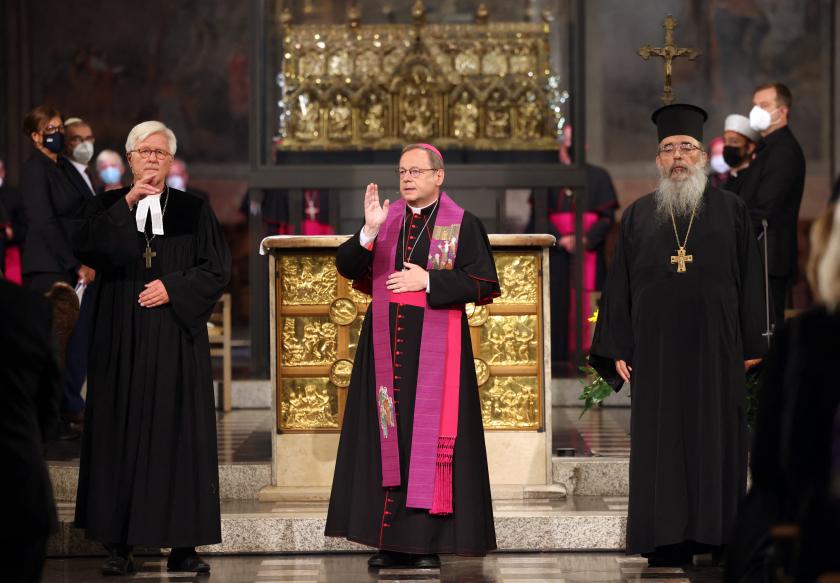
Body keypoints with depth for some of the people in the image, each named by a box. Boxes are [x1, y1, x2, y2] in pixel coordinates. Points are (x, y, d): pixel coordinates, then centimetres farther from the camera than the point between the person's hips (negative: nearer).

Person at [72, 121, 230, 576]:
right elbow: (84, 245, -11)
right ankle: (118, 544, -1)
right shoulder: (107, 207, 8)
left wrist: (173, 287, -9)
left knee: (179, 433, -2)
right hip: (121, 341, 0)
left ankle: (183, 545, 0)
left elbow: (216, 270, 5)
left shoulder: (193, 210, 10)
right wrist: (127, 204, -18)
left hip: (177, 341, 0)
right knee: (120, 433, -3)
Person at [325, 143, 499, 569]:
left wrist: (429, 281, -13)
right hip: (386, 342, 4)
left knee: (430, 438, -4)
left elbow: (483, 282, -5)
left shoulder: (462, 224, 0)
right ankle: (391, 543, 7)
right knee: (386, 436, 2)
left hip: (435, 346, -4)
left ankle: (428, 542, 0)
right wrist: (369, 231, -17)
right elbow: (347, 267, 0)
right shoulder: (385, 219, 10)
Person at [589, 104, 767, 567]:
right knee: (662, 451, 0)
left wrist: (752, 346, -1)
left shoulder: (730, 211, 7)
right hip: (656, 351, 1)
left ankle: (720, 538, 3)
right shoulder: (638, 215, 11)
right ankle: (667, 547, 2)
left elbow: (750, 281, 5)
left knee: (717, 447, 0)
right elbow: (619, 286, 9)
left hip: (716, 352, -1)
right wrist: (618, 350, 2)